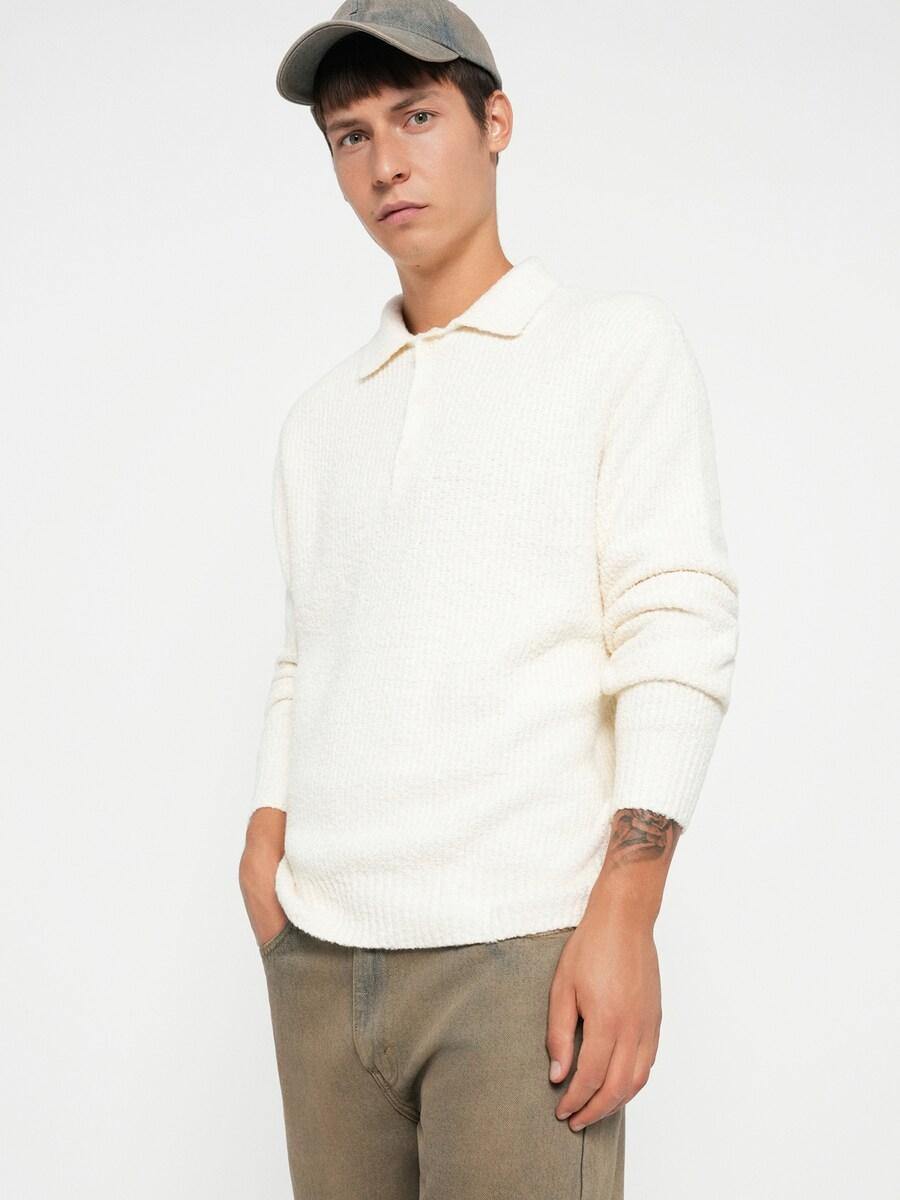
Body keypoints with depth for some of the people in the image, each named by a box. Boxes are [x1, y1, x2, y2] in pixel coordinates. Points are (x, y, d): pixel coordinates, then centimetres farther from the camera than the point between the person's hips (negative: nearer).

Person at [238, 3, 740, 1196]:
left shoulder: (622, 346, 4)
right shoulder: (322, 416, 19)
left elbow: (677, 636, -4)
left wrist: (625, 913, -13)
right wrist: (264, 845, 3)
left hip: (518, 945, -4)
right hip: (320, 950, 5)